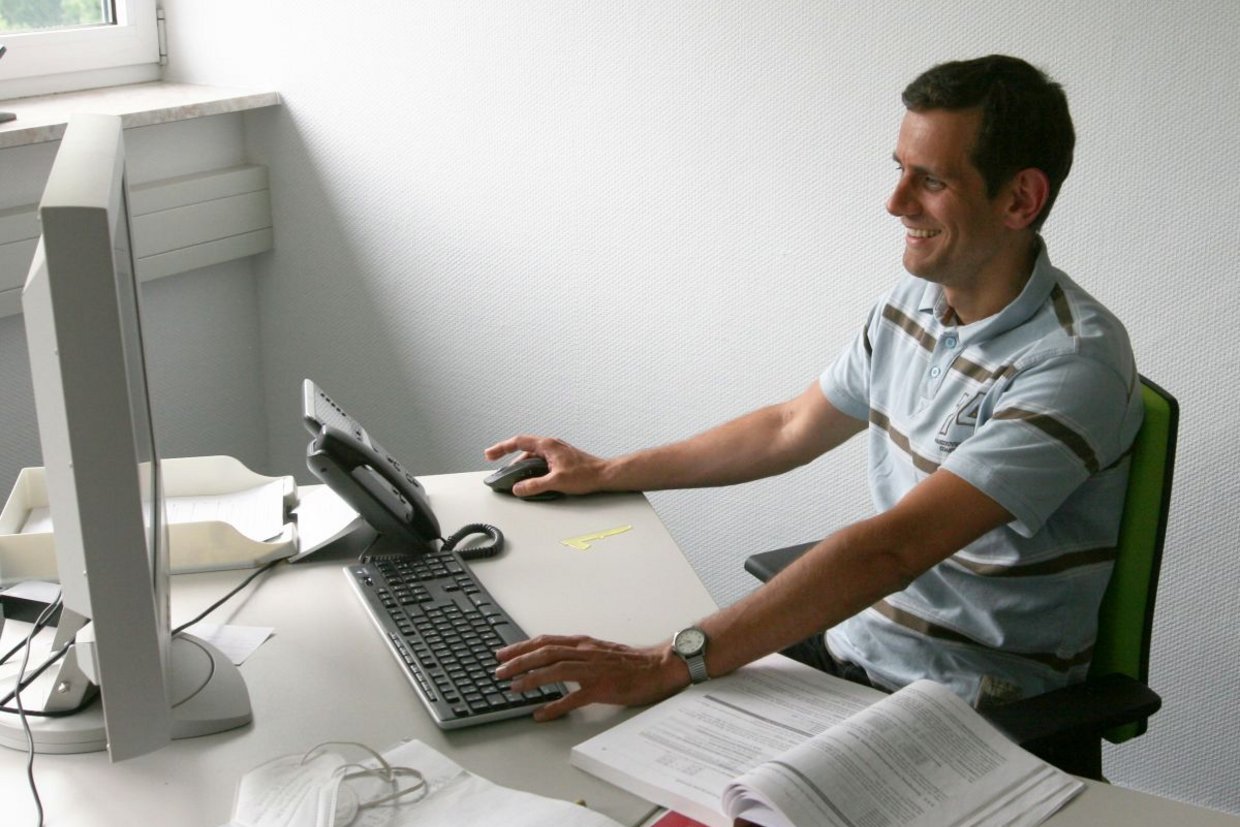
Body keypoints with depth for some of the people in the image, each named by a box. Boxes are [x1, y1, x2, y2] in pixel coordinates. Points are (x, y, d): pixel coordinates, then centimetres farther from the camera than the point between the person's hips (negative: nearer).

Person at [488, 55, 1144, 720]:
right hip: (855, 635, 7)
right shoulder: (913, 301, 3)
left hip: (976, 707, -7)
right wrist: (604, 473, 18)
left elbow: (892, 549, -33)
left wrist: (675, 664, -37)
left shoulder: (1074, 363, -24)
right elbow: (790, 428, 17)